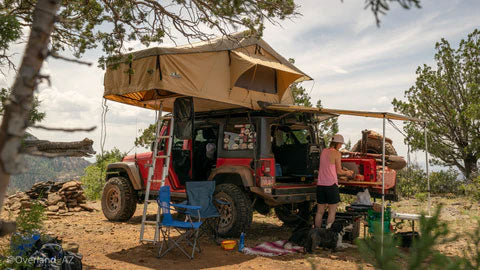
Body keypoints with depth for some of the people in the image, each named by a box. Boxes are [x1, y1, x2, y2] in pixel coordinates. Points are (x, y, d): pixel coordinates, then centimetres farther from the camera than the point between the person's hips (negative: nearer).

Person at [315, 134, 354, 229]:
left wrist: (343, 170, 27)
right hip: (331, 185, -6)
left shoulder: (324, 151, 12)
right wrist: (347, 172, 16)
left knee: (320, 212, 11)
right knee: (332, 212, 2)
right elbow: (339, 171, -4)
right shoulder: (337, 153, -7)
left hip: (320, 184, 6)